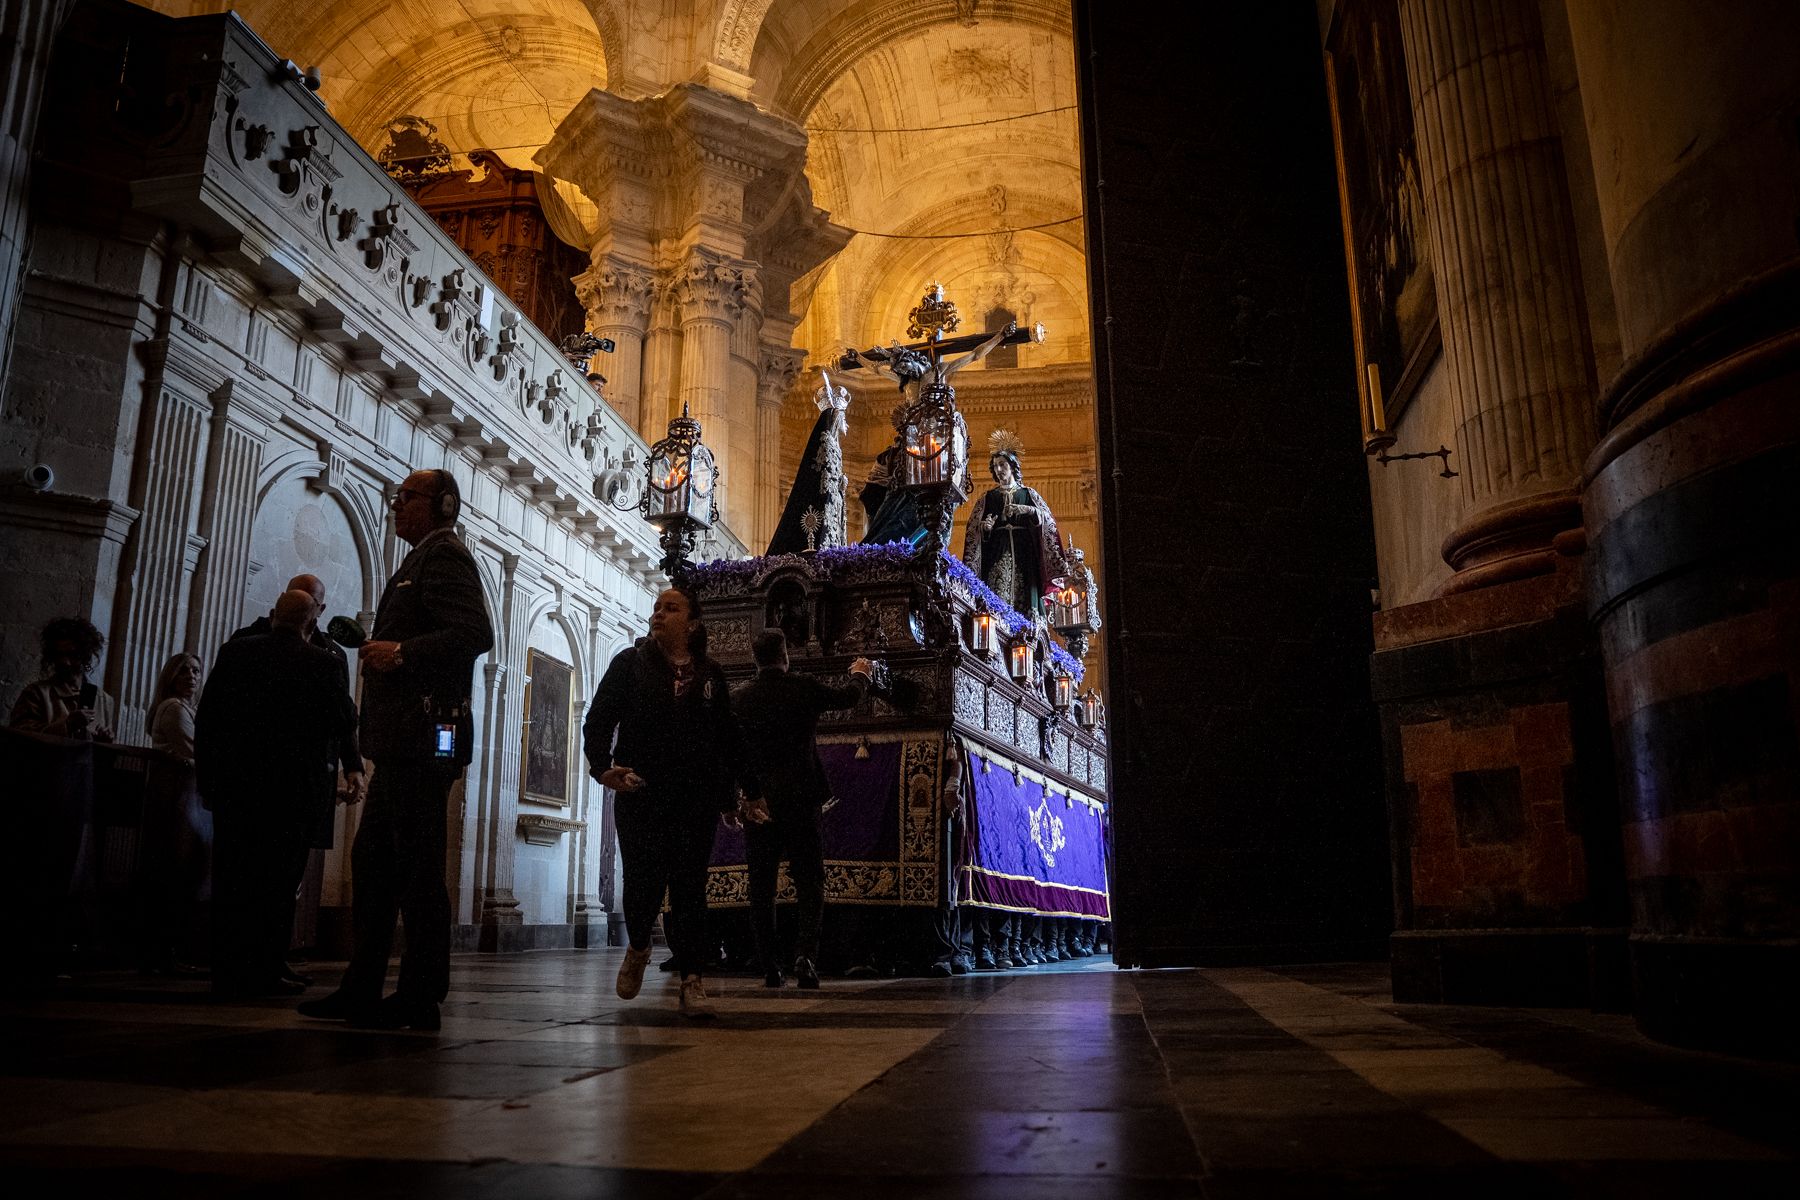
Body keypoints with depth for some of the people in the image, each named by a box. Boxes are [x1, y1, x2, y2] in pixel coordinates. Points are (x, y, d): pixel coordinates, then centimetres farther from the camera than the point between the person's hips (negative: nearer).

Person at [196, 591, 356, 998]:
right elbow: (341, 724, -6)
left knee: (231, 878, 10)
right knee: (276, 883, 5)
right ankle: (264, 972, 6)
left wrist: (206, 775, 12)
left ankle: (227, 975, 13)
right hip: (288, 787, -3)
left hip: (232, 784, 3)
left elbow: (206, 719, 5)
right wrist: (347, 701, 15)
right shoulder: (319, 663, -9)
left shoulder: (233, 652, 2)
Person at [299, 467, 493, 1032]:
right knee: (372, 860, 12)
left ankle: (421, 997, 0)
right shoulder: (422, 560, 26)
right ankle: (361, 989, 20)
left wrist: (401, 652, -19)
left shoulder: (444, 553, -5)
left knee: (418, 865, -7)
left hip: (425, 736, -11)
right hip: (404, 742, 11)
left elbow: (475, 633, -20)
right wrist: (377, 644, 13)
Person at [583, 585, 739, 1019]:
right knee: (643, 883, -2)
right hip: (640, 796, -1)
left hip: (696, 800, 1)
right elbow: (598, 719, -1)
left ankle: (692, 983, 1)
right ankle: (638, 948, 29)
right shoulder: (630, 663, 7)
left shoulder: (710, 675, 11)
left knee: (690, 889, -2)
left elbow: (727, 738, 13)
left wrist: (727, 792, 7)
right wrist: (602, 766, -18)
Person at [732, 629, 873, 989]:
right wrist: (861, 673, 35)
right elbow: (849, 697, 14)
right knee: (809, 882, 6)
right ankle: (805, 953, -12)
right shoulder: (805, 688, -3)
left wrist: (745, 797, 8)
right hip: (801, 801, -1)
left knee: (761, 888, 8)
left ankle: (770, 968, 9)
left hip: (758, 805, 1)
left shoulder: (738, 699, -1)